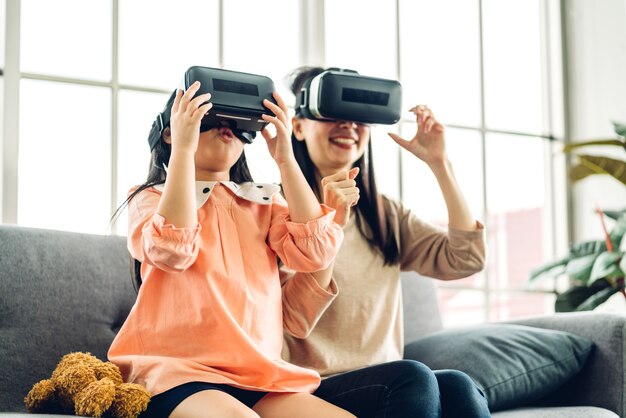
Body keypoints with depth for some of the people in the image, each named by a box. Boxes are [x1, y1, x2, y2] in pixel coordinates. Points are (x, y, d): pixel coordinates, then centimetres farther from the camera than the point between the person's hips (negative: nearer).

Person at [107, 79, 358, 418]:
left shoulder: (264, 203, 19)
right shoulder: (152, 199, 9)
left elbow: (315, 251, 0)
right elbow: (173, 250, -15)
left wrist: (285, 158, 1)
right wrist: (183, 149, -15)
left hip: (260, 375, 4)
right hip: (176, 368, -4)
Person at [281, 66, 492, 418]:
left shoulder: (385, 214, 17)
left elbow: (464, 259, 4)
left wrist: (439, 163, 3)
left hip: (388, 384, 5)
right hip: (313, 389, -5)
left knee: (457, 387, -28)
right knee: (411, 377, -33)